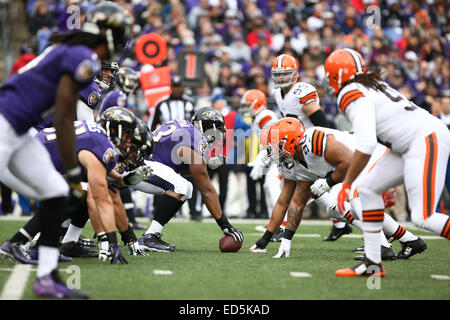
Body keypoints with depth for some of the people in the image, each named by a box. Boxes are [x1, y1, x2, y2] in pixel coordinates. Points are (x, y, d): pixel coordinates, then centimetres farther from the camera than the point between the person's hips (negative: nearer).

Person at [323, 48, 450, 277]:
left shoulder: (353, 96, -13)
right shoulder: (371, 85, 15)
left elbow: (366, 146, -24)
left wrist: (346, 184, -15)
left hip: (428, 139, -10)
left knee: (422, 218, -15)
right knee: (367, 189, 9)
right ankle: (372, 263, 10)